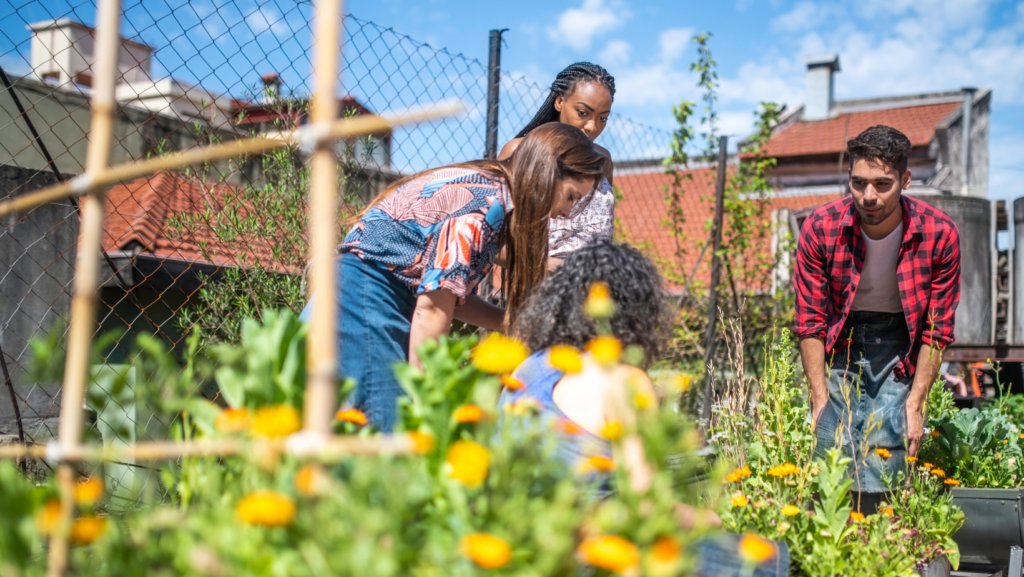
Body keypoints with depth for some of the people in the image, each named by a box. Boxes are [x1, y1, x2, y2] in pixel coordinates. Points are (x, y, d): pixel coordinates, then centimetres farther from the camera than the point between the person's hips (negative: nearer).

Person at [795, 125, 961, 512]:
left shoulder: (939, 234, -14)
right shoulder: (821, 227, -14)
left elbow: (937, 330, -6)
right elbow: (810, 321, -7)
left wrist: (915, 403, -10)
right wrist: (820, 400, -10)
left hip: (900, 348, 0)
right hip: (840, 344, 0)